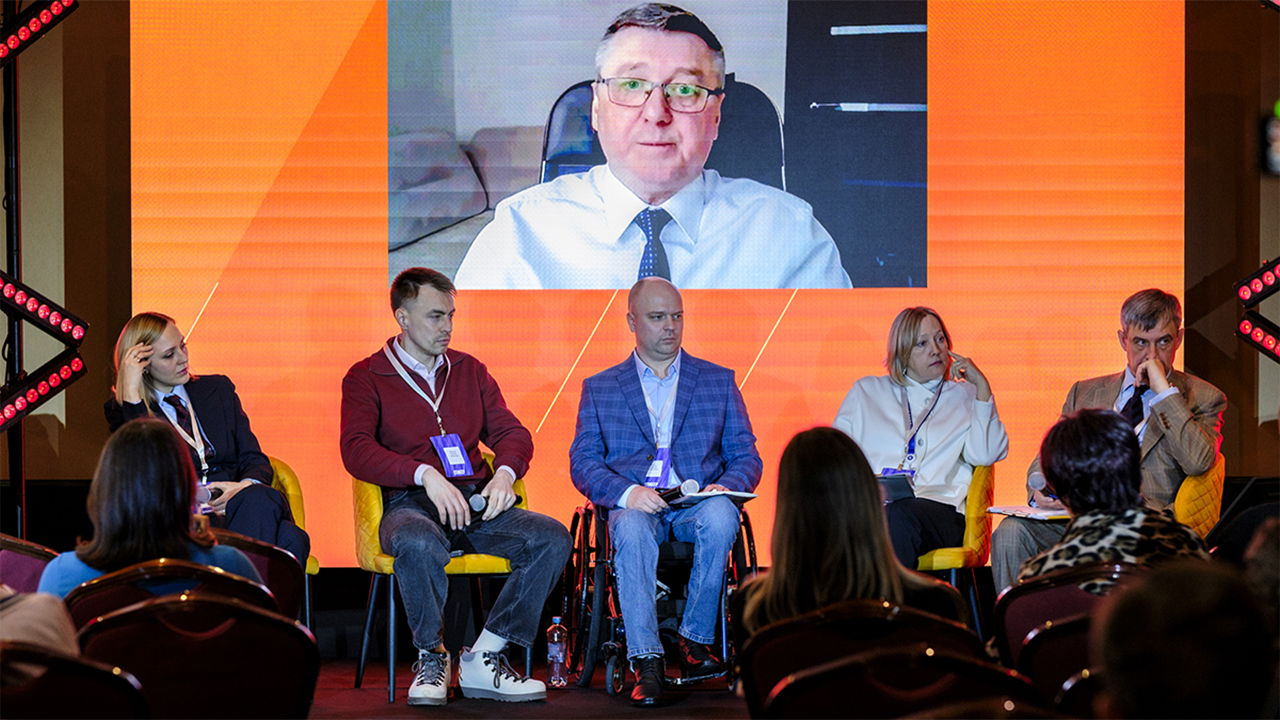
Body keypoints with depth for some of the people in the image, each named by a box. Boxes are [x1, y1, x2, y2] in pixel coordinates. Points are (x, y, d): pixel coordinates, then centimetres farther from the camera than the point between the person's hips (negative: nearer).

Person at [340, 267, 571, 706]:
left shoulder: (470, 371, 21)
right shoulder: (366, 377, 6)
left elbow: (511, 432, 17)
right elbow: (356, 451, -8)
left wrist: (505, 473, -8)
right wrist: (426, 474, -22)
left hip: (477, 504, 4)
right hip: (411, 505, -4)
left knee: (553, 538, -23)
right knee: (419, 545, -41)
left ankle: (483, 659, -20)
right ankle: (431, 658, -16)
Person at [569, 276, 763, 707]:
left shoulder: (719, 381, 18)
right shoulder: (599, 389, 17)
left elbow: (746, 457, 13)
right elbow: (583, 464, 6)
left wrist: (726, 486, -12)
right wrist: (627, 493, -15)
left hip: (697, 501, 1)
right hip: (632, 505, 0)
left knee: (720, 517, -36)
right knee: (633, 530, -37)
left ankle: (695, 640, -24)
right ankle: (646, 663, -39)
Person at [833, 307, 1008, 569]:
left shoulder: (964, 397, 24)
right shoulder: (866, 392, 27)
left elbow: (986, 455, 6)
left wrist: (981, 386, 5)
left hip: (937, 506, 0)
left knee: (897, 518, -39)